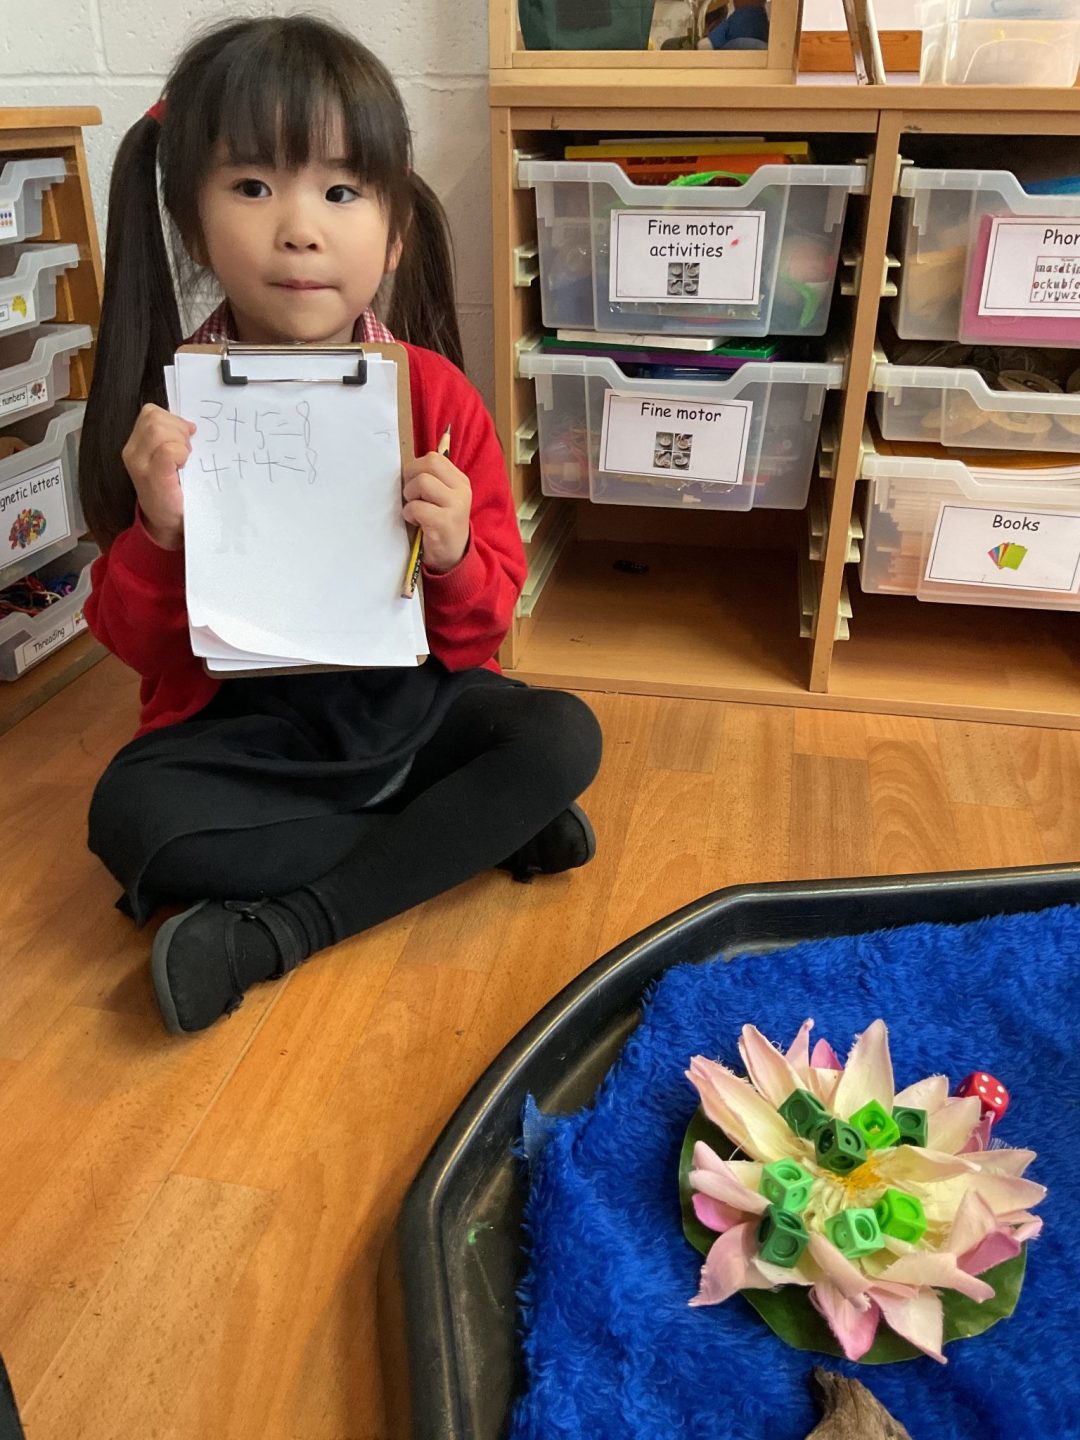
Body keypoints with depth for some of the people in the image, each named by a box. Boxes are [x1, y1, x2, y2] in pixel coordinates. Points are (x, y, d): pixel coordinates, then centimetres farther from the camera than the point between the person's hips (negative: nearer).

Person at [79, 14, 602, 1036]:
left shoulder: (436, 396, -7)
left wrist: (453, 558, -23)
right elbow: (136, 645, -3)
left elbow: (486, 625, -1)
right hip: (244, 724, 0)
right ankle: (469, 830, -12)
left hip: (412, 701, 1)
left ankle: (272, 932, -20)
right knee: (129, 817, -27)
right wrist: (161, 534, -23)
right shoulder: (173, 408, -7)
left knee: (564, 737, -22)